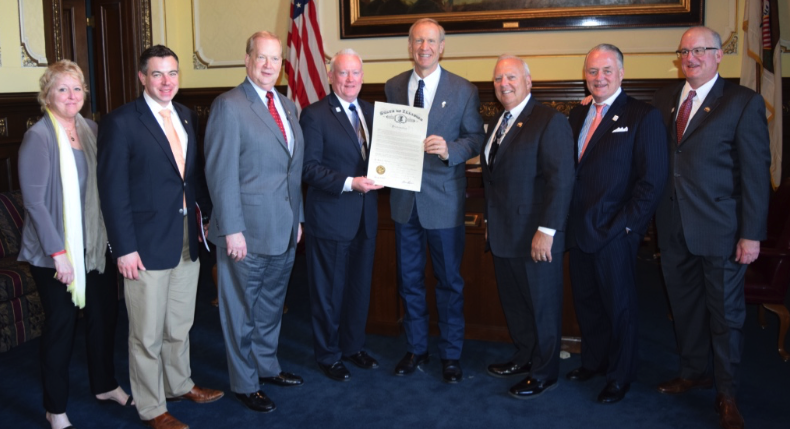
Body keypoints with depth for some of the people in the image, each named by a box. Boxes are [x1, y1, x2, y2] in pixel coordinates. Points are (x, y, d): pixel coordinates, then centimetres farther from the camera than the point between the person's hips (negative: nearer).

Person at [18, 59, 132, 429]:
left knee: (104, 314, 15)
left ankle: (105, 385, 37)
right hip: (56, 251, -5)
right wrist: (58, 253, -17)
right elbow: (34, 201, -15)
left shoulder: (90, 129, 5)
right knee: (61, 324, 6)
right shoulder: (38, 137, -13)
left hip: (97, 245, 6)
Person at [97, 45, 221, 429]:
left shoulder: (188, 117, 9)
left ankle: (179, 384, 40)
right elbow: (113, 190, -12)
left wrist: (208, 214, 6)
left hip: (188, 239, 6)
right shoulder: (121, 122, -10)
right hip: (147, 243, -6)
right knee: (148, 333, 6)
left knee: (180, 324, 20)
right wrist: (124, 247, -15)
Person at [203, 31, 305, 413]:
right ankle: (244, 384, 24)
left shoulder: (287, 106, 11)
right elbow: (221, 173, -15)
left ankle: (266, 366, 39)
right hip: (247, 232, -7)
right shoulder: (229, 106, -11)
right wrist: (232, 229, -18)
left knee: (271, 305, 21)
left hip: (283, 231, 7)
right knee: (242, 310, 9)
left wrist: (298, 218, 13)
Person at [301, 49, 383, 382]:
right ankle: (328, 355, 24)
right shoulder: (315, 115, -9)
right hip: (331, 217, -6)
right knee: (329, 290, 8)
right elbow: (309, 168, -15)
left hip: (365, 216, 6)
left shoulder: (371, 111, 10)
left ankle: (353, 346, 34)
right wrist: (349, 183, -24)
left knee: (360, 287, 17)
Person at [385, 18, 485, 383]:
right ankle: (416, 348, 30)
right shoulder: (393, 87, 6)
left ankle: (451, 353, 23)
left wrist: (449, 150, -22)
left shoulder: (464, 90, -4)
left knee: (449, 280, 8)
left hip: (443, 199, -3)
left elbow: (476, 138, -3)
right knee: (409, 279, 14)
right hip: (404, 198, 4)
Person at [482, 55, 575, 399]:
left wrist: (546, 231, -22)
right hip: (503, 235, 8)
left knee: (542, 306, 6)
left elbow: (561, 180, -18)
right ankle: (524, 358, 35)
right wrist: (489, 220, 13)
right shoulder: (496, 124, 14)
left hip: (535, 238, -8)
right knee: (513, 303, 18)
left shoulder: (549, 121, -12)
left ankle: (544, 373, 21)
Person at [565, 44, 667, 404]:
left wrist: (625, 224, -15)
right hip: (580, 229, 6)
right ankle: (593, 361, 37)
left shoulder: (642, 117, -8)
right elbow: (570, 169, 11)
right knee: (585, 300, 17)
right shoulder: (577, 115, 11)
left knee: (619, 305, 9)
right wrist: (571, 218, 2)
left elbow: (652, 180, -12)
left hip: (614, 233, -6)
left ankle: (620, 376, 27)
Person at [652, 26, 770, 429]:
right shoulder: (665, 98, 9)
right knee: (684, 306, 16)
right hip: (673, 227, 4)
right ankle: (693, 372, 35)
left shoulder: (744, 102, -6)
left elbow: (756, 171, -9)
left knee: (725, 313, 8)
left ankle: (727, 394, 23)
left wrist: (752, 234, -12)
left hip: (718, 229, -4)